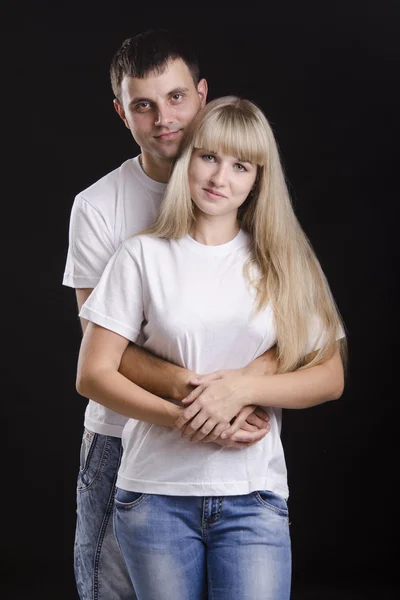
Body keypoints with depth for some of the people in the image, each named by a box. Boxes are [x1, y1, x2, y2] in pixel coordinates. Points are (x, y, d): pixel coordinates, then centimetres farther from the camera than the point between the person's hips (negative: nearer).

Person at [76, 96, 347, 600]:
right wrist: (181, 417, -16)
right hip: (156, 495, 0)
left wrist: (243, 389, -13)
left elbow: (330, 378, 3)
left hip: (253, 498, 1)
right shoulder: (144, 256, 2)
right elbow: (93, 375, -2)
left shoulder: (283, 262, 6)